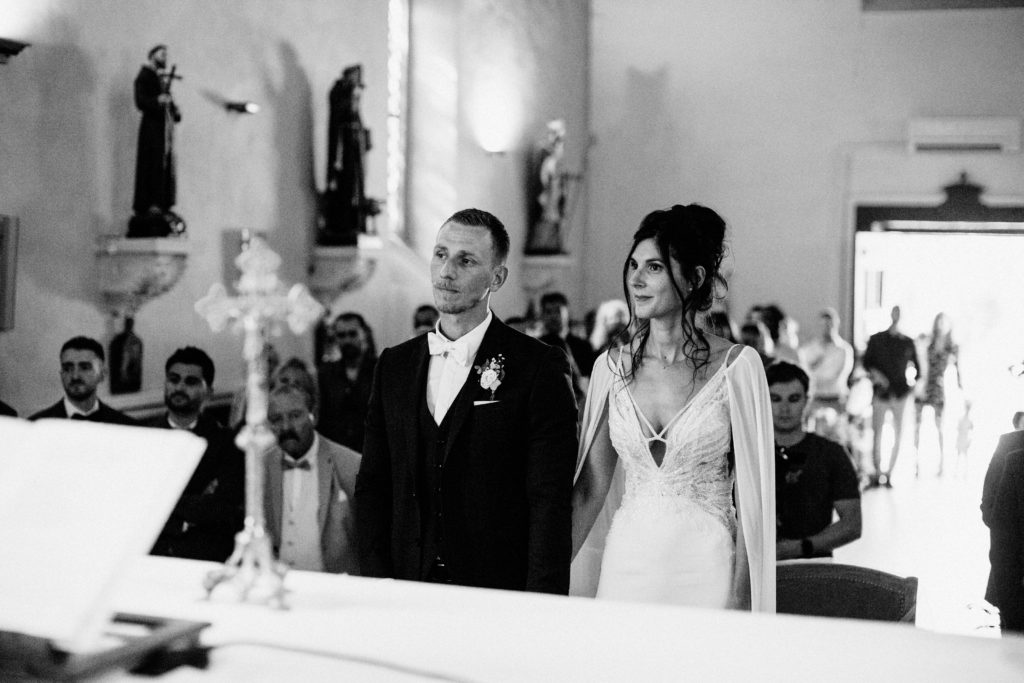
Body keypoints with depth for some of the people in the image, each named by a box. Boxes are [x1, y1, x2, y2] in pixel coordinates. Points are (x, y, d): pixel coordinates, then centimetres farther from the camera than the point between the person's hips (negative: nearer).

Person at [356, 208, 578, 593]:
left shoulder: (540, 368, -5)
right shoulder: (394, 365, 10)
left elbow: (550, 502, -9)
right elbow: (372, 487, 10)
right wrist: (378, 580, -1)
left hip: (502, 597, -3)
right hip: (407, 595, 4)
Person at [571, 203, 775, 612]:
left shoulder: (736, 366, -7)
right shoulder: (612, 367, 4)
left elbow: (750, 496, -6)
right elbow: (590, 488, 7)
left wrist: (741, 600, -10)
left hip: (705, 567, -3)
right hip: (627, 562, 3)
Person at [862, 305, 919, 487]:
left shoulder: (908, 342, 9)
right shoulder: (876, 339, 6)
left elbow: (916, 365, 15)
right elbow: (866, 361, 5)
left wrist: (915, 380, -3)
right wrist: (874, 372, -13)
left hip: (901, 393, 2)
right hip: (881, 392, -2)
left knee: (898, 435, 1)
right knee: (877, 433, -6)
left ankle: (888, 473, 8)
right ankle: (876, 473, 0)